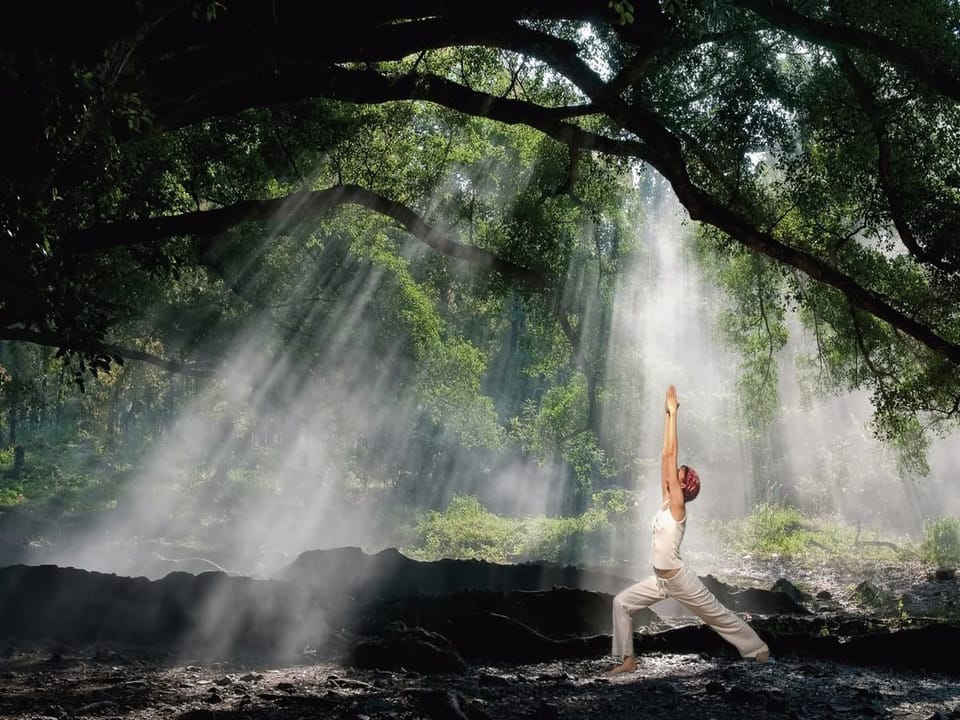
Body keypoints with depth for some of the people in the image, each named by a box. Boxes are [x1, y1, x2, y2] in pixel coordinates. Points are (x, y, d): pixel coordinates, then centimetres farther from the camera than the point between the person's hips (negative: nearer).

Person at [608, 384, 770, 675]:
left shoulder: (678, 505, -16)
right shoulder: (667, 502, 2)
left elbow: (670, 455, -20)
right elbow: (666, 457, 0)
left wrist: (673, 412, -19)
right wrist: (668, 413, -3)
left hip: (680, 580, -8)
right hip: (660, 580, 8)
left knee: (719, 615, 7)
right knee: (621, 602, 0)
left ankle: (759, 649, 25)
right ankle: (628, 660, 6)